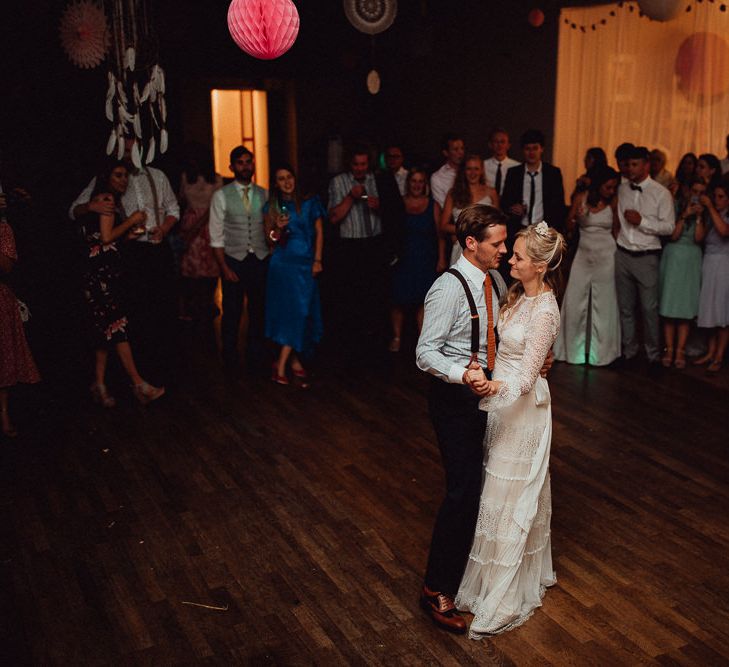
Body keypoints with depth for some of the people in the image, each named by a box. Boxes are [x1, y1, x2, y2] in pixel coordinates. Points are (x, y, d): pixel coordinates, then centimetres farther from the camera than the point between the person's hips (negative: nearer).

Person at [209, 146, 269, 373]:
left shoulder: (263, 194, 7)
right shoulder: (221, 196, -2)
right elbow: (216, 237, -2)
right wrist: (224, 268, -8)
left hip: (261, 260, 2)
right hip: (234, 260, -2)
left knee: (258, 311, 7)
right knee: (232, 313, 3)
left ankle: (256, 359, 22)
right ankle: (230, 361, 19)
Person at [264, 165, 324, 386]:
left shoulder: (310, 203, 6)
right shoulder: (272, 207, 7)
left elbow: (319, 232, 7)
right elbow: (271, 239, 8)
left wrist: (317, 260, -2)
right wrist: (278, 228, -14)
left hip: (306, 263, 1)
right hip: (283, 263, -1)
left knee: (301, 311, -3)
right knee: (292, 310, -7)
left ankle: (282, 363, 4)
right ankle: (294, 361, -1)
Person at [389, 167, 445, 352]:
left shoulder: (432, 206, 5)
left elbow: (440, 236, 5)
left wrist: (441, 259, -2)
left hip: (426, 260, 0)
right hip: (403, 259, 0)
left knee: (423, 300, 1)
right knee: (399, 299, 0)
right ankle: (396, 337, 12)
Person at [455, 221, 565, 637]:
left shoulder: (544, 312, -23)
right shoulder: (522, 294, 4)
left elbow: (526, 377, -27)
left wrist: (494, 387, -43)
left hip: (523, 408, -9)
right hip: (505, 403, 9)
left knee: (511, 499, -1)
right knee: (521, 493, 21)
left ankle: (503, 603, 12)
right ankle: (531, 573, 39)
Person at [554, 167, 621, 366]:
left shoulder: (613, 202, -1)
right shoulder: (581, 199, -1)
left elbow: (616, 230, 9)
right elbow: (568, 228, 4)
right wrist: (575, 217, -16)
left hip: (606, 257, -1)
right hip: (583, 255, 1)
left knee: (603, 305, 3)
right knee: (575, 303, 2)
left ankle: (600, 351, 14)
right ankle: (574, 349, 16)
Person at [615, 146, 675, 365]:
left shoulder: (661, 193, -4)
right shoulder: (621, 189, 8)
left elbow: (668, 227, -8)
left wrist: (641, 221, -17)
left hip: (646, 257, -4)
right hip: (623, 254, 4)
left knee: (649, 308, 0)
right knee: (625, 307, 10)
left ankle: (654, 354, 13)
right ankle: (628, 351, 21)